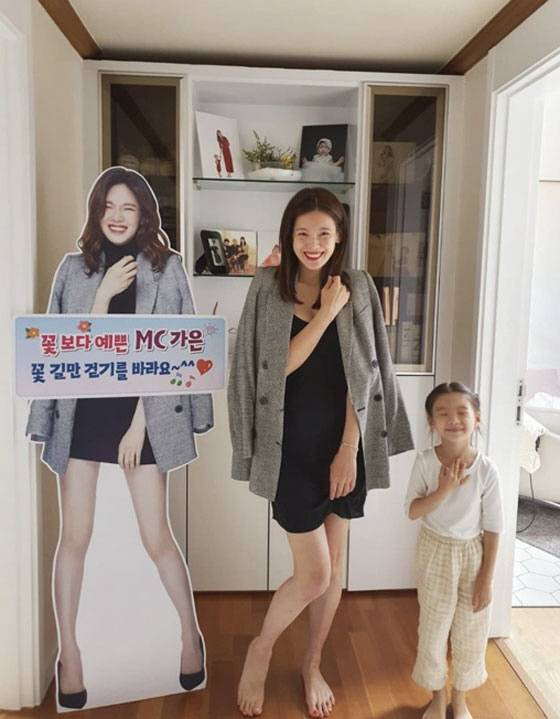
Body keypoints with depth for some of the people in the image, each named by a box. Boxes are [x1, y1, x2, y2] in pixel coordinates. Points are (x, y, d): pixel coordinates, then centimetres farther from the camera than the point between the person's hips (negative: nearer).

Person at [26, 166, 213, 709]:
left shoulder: (165, 268, 0)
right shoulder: (75, 266, 5)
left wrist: (140, 422, -8)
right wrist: (104, 292, -14)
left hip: (142, 413, -2)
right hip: (81, 411, 2)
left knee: (156, 536, 4)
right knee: (74, 537, 8)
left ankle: (190, 634, 27)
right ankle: (68, 654, 27)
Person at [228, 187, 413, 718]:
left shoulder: (357, 289, 0)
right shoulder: (268, 288, -3)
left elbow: (362, 377, -4)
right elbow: (281, 366, -12)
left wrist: (348, 450, -9)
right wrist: (325, 313, -15)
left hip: (343, 443, 3)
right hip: (292, 445, -2)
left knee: (334, 566, 13)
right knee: (314, 573, -1)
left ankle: (312, 665, 39)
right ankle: (260, 650, 30)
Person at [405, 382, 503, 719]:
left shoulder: (486, 469, -17)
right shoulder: (425, 461, -15)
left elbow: (492, 529, -10)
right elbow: (413, 511, -14)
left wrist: (486, 579, -7)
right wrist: (444, 490, -28)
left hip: (472, 555, 0)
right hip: (436, 552, 0)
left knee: (471, 633, 16)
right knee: (433, 629, 13)